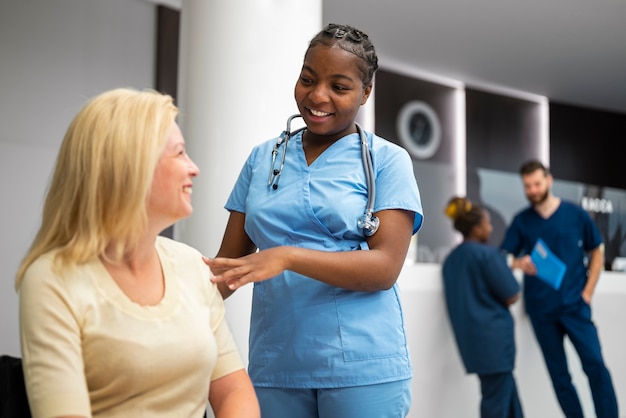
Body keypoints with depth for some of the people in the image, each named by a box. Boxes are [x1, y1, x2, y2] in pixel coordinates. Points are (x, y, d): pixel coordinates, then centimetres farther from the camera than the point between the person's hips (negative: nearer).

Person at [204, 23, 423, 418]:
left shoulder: (388, 160, -1)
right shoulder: (263, 159, 9)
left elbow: (386, 267, -11)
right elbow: (228, 263, 8)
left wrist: (288, 257, -23)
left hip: (363, 367, -3)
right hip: (275, 366, 3)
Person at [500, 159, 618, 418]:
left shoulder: (575, 214, 2)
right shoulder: (521, 221, 4)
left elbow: (596, 253, 9)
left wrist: (587, 292, 0)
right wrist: (520, 264, -21)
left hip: (575, 304, -1)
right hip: (541, 308, 2)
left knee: (595, 365, -10)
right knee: (558, 373, 6)